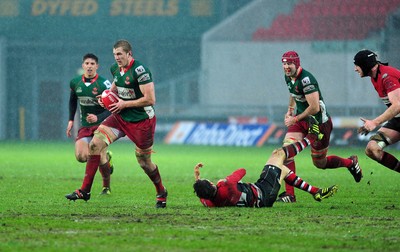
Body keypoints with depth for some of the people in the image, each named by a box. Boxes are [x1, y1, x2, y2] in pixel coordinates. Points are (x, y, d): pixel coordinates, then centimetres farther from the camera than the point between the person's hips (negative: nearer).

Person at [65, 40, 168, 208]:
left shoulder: (139, 70, -21)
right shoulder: (115, 68, 4)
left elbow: (150, 99, -24)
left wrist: (125, 104, -18)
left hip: (141, 121, -7)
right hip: (120, 117, 7)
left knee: (144, 162, 2)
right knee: (94, 144, -8)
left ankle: (161, 192, 30)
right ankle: (85, 191, -5)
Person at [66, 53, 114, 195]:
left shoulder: (104, 84, -14)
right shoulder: (75, 83, 2)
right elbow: (73, 101, 21)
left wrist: (98, 118, -28)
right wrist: (71, 120, 13)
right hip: (85, 125, 5)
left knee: (100, 158, -13)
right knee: (81, 156, -13)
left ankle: (106, 187, 11)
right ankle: (106, 157, 19)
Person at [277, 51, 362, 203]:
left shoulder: (306, 79, -27)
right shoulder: (288, 77, 1)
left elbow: (314, 108, -27)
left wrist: (295, 119, -17)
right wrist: (290, 110, 17)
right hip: (300, 119, 8)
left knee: (320, 163, 5)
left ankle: (351, 163, 34)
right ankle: (289, 194, -10)